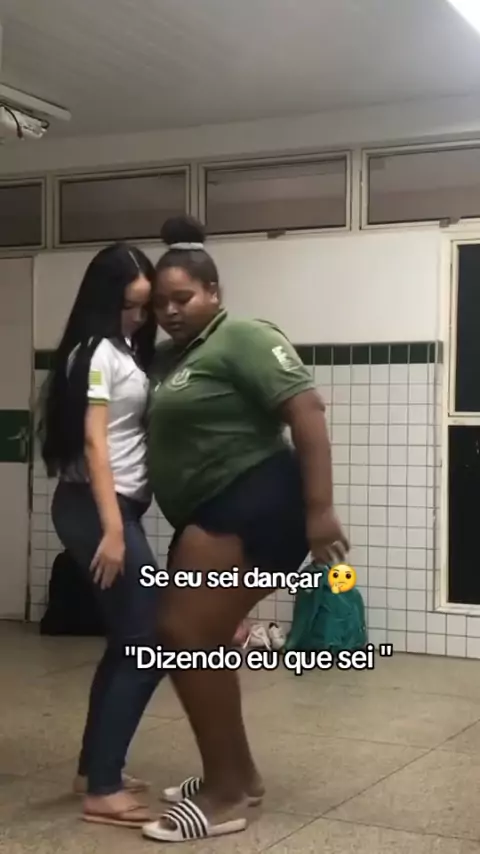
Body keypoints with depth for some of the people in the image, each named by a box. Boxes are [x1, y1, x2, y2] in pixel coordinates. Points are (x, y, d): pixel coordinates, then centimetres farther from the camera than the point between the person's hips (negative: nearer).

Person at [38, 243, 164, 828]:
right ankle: (102, 790, -5)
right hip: (94, 509, -9)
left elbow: (132, 436, 12)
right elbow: (93, 442, -18)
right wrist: (111, 529, -24)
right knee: (149, 643, -10)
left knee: (127, 642, 13)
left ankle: (94, 770, 22)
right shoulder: (97, 350, -10)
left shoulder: (127, 351, 18)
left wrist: (121, 523, 4)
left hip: (119, 507, 9)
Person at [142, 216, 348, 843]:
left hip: (253, 505, -10)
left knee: (185, 636, -14)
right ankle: (238, 775, 27)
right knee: (197, 642, 12)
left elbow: (306, 409, -18)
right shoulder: (168, 357, 18)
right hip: (211, 515, 10)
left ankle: (225, 797, -5)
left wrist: (320, 509, -23)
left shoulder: (242, 338, -9)